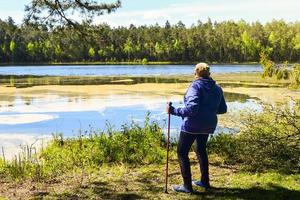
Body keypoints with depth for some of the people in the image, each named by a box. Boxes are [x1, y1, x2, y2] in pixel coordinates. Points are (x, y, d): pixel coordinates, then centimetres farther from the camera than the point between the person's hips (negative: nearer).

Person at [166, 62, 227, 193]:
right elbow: (223, 109, 10)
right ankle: (205, 181, 30)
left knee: (182, 152, 4)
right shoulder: (217, 88, 6)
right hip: (208, 125, 7)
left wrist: (173, 111, -20)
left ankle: (187, 186, 3)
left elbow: (191, 109, -24)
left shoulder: (196, 87, -14)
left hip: (192, 125, -7)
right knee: (201, 150, 25)